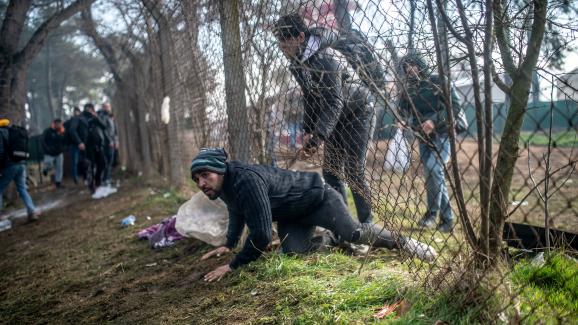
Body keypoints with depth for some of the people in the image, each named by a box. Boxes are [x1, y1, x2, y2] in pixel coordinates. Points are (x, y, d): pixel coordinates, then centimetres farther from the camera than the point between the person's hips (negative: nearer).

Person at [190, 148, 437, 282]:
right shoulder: (224, 186, -6)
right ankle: (332, 240, 18)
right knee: (293, 251, -13)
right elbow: (237, 212, 20)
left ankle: (401, 242, 5)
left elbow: (261, 235, -39)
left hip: (318, 198, -8)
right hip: (290, 217, 8)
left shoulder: (246, 180, -38)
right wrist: (229, 245, 16)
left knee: (352, 232, -21)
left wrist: (233, 266, -29)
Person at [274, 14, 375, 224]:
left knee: (353, 171, -11)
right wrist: (308, 131, 2)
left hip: (357, 110, -8)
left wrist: (318, 137, -38)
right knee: (330, 170, 4)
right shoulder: (296, 63, -3)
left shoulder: (325, 58, -29)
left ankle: (366, 222, 1)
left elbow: (334, 101, -33)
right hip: (336, 115, 8)